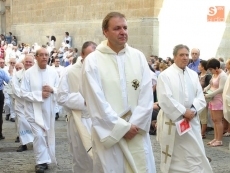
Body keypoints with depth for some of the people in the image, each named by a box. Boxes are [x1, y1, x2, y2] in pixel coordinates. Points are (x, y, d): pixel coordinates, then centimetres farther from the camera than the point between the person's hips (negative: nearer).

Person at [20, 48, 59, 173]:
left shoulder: (53, 72, 1)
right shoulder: (29, 73, -9)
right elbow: (23, 93, -10)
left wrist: (52, 90, -16)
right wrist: (39, 94, -20)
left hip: (49, 110, 4)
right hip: (34, 110, -4)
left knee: (48, 135, 13)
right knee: (39, 135, -12)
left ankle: (45, 159, 29)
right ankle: (41, 161, 0)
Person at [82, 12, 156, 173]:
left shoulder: (138, 57, 6)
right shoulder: (93, 60, -4)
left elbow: (147, 95, 1)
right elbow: (97, 101, -9)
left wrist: (135, 125, -9)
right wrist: (122, 127, -11)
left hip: (137, 132, 3)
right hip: (109, 134, -3)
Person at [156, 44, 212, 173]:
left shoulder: (193, 74, 11)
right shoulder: (165, 75, -6)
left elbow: (201, 97, 6)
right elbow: (165, 99, -15)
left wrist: (193, 110, -12)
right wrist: (183, 112, -16)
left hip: (192, 121, 5)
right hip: (172, 121, -5)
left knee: (196, 155, 3)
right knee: (174, 157, 5)